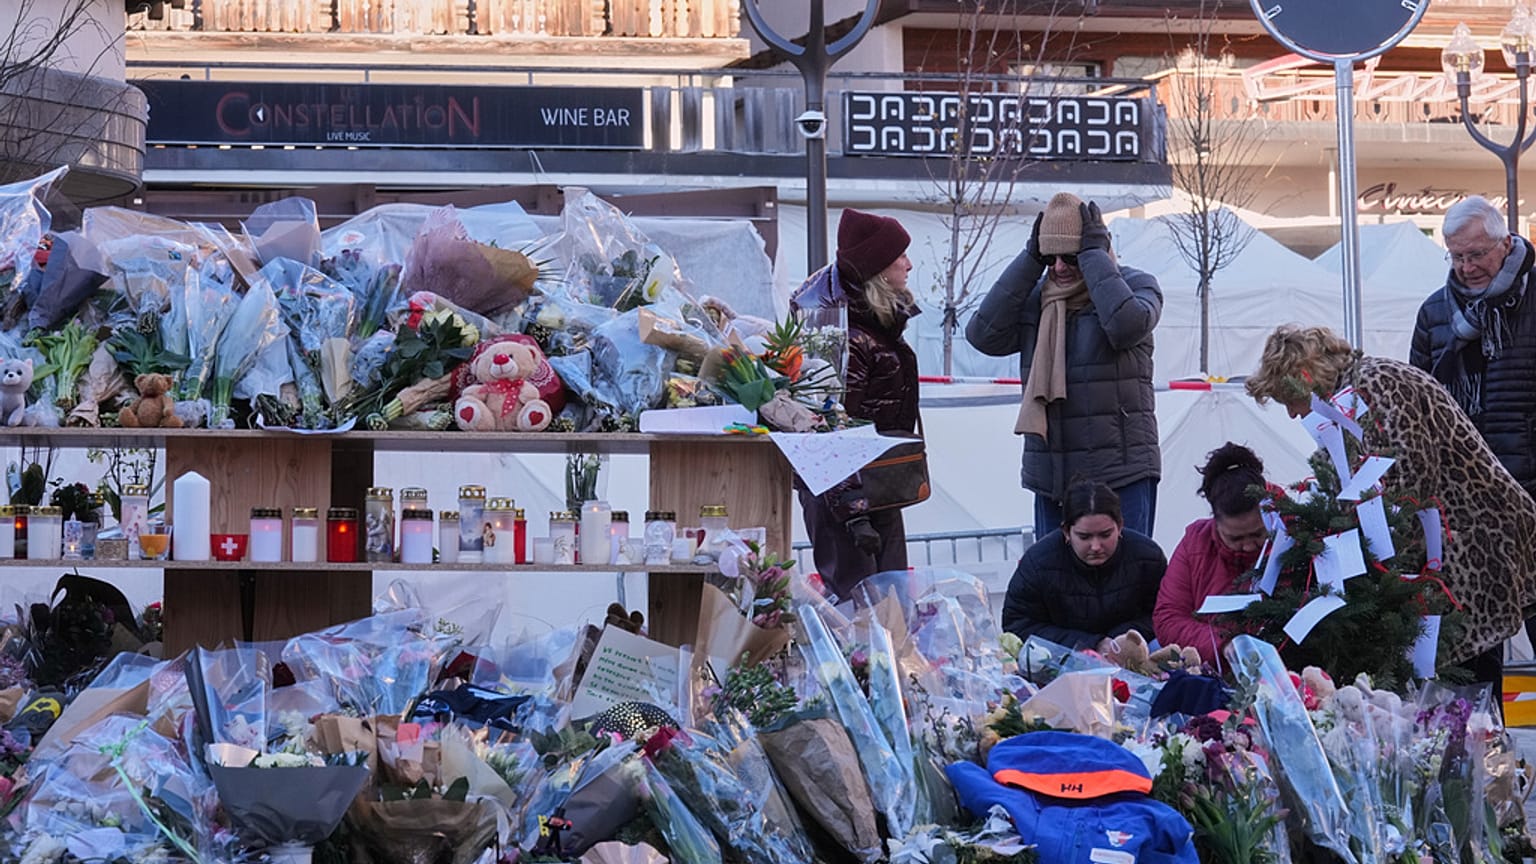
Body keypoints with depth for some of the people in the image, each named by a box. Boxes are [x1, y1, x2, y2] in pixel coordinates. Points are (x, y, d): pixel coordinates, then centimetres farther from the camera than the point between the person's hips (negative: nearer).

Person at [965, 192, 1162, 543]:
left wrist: (1093, 255, -12)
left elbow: (1127, 324, -22)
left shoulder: (1134, 286, 1)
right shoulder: (1034, 297, 12)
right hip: (1050, 477, 5)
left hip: (1121, 474, -4)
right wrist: (1029, 260, -2)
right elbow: (984, 334, -4)